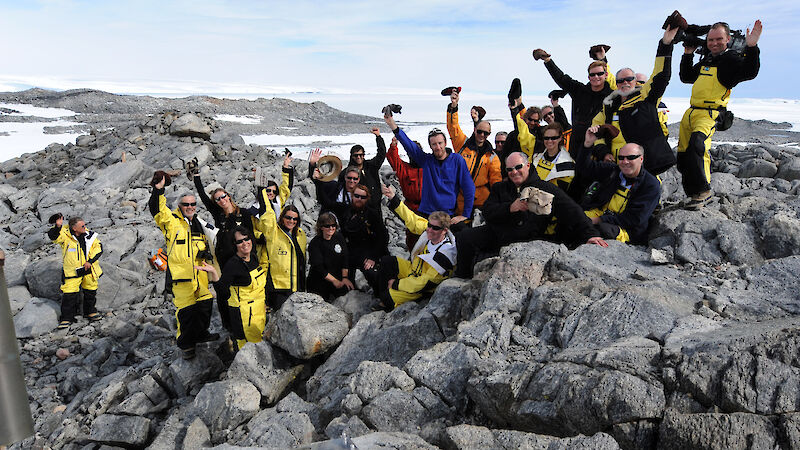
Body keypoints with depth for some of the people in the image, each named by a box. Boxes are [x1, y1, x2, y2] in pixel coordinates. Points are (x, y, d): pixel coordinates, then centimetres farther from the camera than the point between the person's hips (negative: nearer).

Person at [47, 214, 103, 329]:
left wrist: (90, 261, -12)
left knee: (90, 292, 16)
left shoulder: (89, 235, -4)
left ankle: (90, 312, 37)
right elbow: (53, 236, -29)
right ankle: (67, 318, 12)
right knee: (69, 294, -3)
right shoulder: (64, 236, -12)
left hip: (89, 269, 4)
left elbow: (98, 248, -2)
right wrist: (58, 226, -46)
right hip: (72, 271, -3)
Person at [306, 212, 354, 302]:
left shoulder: (339, 237, 2)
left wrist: (345, 278, -10)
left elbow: (345, 259, 1)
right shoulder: (314, 243, -11)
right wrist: (334, 281, -16)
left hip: (338, 276, 4)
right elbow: (318, 267, -14)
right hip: (319, 281, -4)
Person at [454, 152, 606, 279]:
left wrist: (590, 233, -17)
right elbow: (487, 213, 3)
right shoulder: (499, 188, 17)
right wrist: (510, 208, -15)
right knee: (464, 238, -16)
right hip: (496, 233, 2)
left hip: (528, 240, -2)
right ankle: (463, 279, 5)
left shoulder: (546, 189, 7)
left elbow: (572, 212, -2)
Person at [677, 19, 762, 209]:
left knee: (697, 144, -32)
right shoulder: (705, 61, 19)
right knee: (683, 154, 9)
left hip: (710, 114, -8)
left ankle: (703, 191, -25)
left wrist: (751, 48, -34)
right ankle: (694, 192, 23)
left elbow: (749, 72, -22)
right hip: (691, 112, 8)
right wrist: (688, 55, 24)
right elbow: (686, 77, 33)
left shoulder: (731, 60, -3)